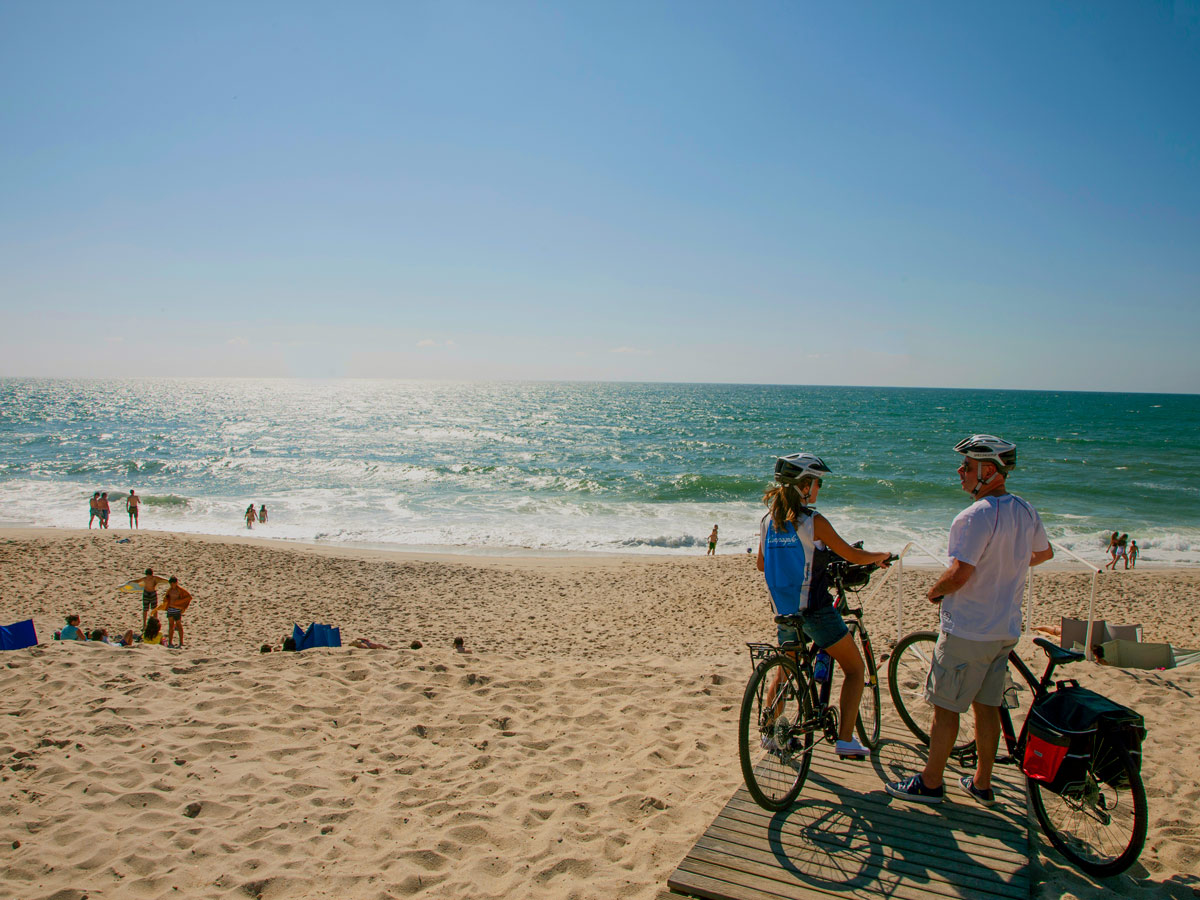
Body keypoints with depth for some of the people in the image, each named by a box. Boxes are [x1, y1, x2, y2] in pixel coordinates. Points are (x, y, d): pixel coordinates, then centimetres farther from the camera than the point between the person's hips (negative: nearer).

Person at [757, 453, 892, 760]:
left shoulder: (769, 520, 3)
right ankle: (845, 740, 3)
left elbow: (761, 564, 14)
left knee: (785, 671, 25)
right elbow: (852, 556, -9)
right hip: (814, 608, -6)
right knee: (855, 668, 9)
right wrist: (880, 556, 11)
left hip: (783, 610, 6)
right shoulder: (813, 521, -15)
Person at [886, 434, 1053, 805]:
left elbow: (959, 573, -29)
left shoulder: (975, 517, -23)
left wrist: (934, 591, -10)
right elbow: (1044, 553, 22)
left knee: (946, 706, 4)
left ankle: (930, 782, 15)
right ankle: (982, 783, 28)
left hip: (967, 631, -8)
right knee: (987, 706, 17)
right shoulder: (1027, 513, 4)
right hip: (1005, 629, 8)